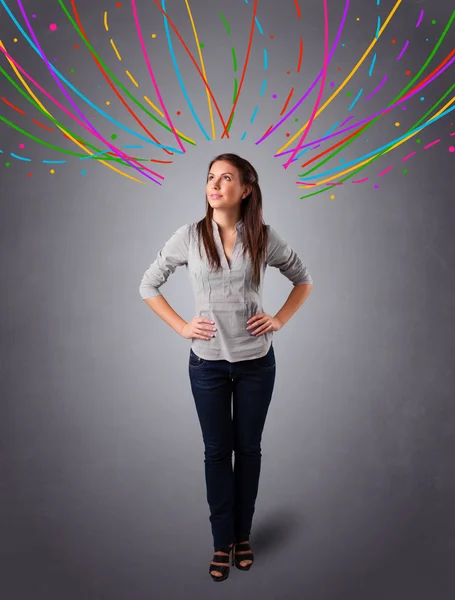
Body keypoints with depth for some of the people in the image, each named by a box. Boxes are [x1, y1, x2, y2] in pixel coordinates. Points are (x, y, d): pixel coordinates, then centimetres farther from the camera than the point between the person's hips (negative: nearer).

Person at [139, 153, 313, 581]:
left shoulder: (264, 237, -5)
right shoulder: (189, 236, -7)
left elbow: (303, 279, 10)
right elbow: (148, 286, 4)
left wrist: (279, 320, -1)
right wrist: (181, 327, -4)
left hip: (256, 362, 1)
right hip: (207, 363, 0)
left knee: (248, 448, 13)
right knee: (217, 451, 10)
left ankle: (243, 535, 33)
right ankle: (222, 541, 27)